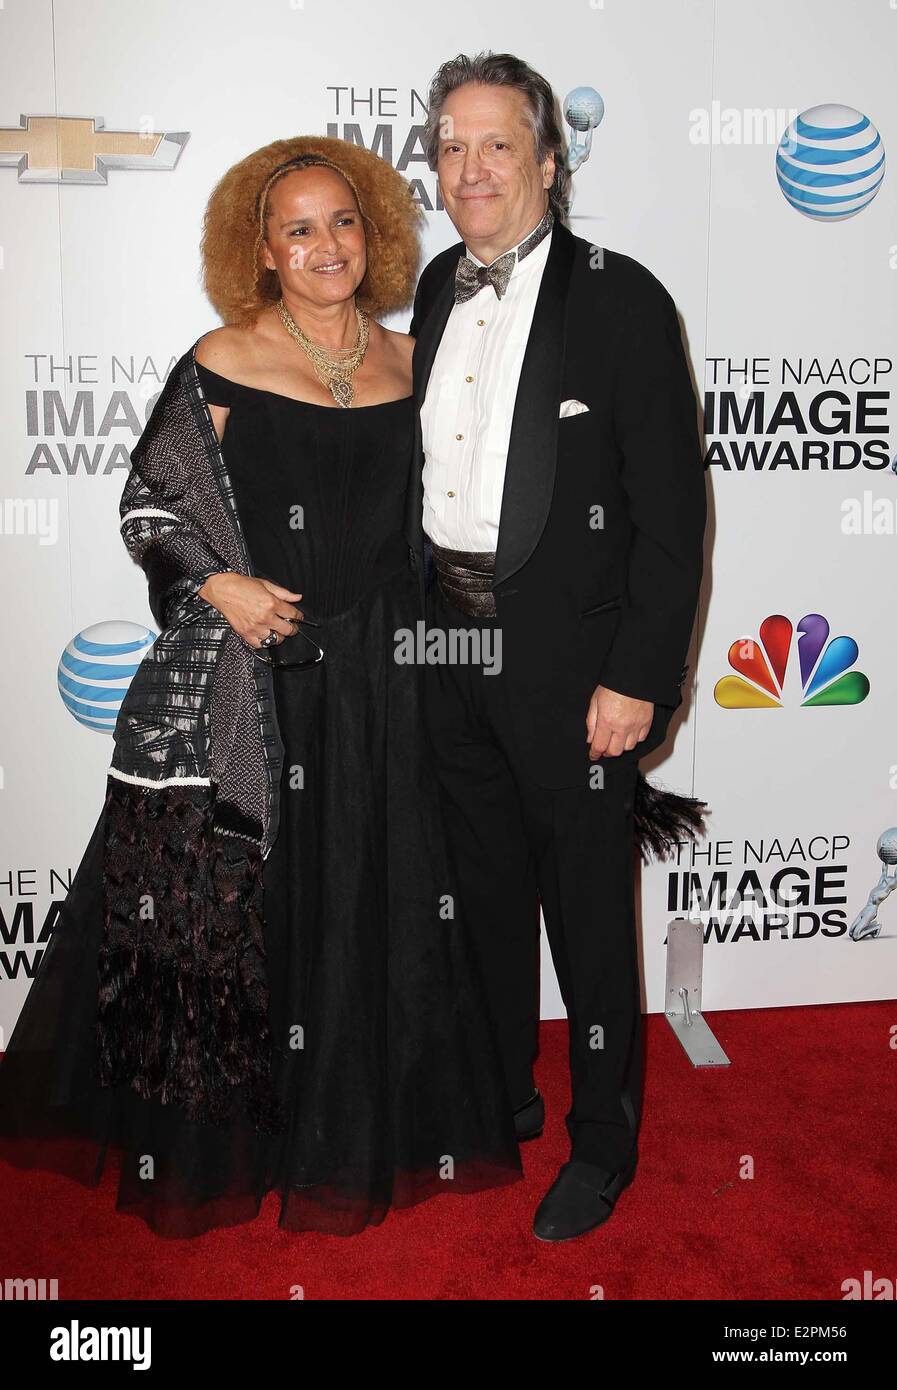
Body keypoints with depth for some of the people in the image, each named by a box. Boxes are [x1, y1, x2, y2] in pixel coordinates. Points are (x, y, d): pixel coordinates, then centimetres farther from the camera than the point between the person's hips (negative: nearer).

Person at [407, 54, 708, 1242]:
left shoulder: (621, 300, -10)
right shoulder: (436, 292, 8)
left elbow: (673, 510, -13)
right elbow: (419, 464, 12)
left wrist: (637, 679, -16)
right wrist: (423, 612, 7)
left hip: (570, 655, -6)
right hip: (450, 641, 6)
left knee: (589, 910, 8)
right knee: (488, 889, 19)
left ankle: (605, 1141, 30)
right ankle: (503, 1098, 41)